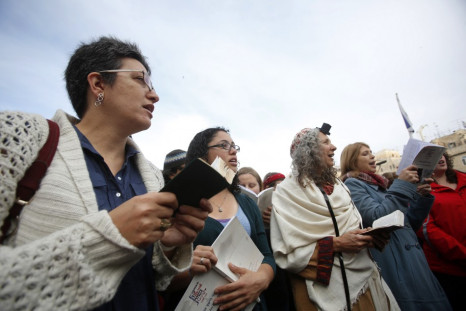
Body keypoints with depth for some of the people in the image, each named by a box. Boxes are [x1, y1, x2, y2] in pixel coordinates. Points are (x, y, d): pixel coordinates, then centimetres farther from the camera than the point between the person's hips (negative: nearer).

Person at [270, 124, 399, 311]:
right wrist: (335, 244, -22)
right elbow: (286, 254, -19)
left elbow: (353, 226, 15)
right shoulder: (288, 191, -15)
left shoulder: (337, 184, 8)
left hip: (363, 276, 7)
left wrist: (371, 235, -5)